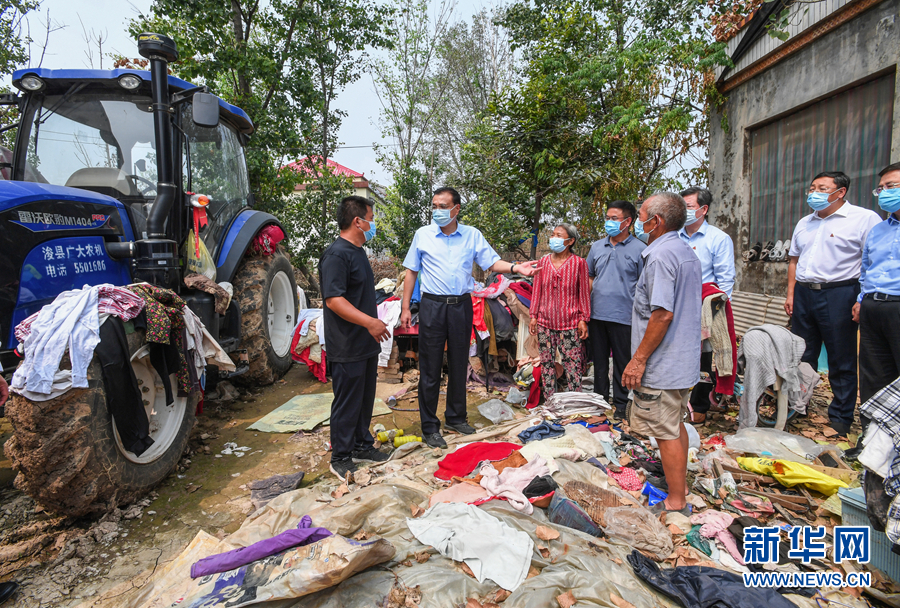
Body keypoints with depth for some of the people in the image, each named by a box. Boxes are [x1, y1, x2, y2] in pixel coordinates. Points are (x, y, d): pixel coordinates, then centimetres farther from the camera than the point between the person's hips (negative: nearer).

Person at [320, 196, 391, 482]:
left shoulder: (358, 252, 15)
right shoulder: (336, 254, -18)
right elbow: (334, 299, -26)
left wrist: (373, 325, 23)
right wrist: (370, 322, -29)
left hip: (366, 343, 10)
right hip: (347, 348, -10)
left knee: (365, 398, 18)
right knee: (347, 402, 1)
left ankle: (362, 445, 34)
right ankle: (340, 458, 16)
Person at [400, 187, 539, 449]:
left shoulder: (472, 235, 5)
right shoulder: (422, 234, 3)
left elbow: (492, 262, 1)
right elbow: (411, 272, 5)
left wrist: (516, 268, -18)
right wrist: (405, 308, 1)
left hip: (461, 305, 2)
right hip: (432, 306, -2)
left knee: (459, 364, 12)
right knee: (430, 368, 0)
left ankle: (456, 417, 29)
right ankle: (430, 427, 12)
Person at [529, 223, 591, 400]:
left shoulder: (579, 263, -1)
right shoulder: (544, 261, 8)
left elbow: (584, 292, 0)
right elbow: (537, 290, 10)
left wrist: (583, 319, -4)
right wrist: (534, 316, 7)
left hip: (569, 323, -3)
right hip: (545, 322, 3)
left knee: (572, 365, -1)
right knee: (546, 363, 8)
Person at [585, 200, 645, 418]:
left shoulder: (639, 249, -3)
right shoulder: (597, 247, 11)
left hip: (623, 317, -4)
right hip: (597, 314, 4)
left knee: (622, 363, 6)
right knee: (599, 360, 14)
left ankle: (620, 404, 20)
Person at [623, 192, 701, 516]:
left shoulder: (661, 254, -19)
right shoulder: (687, 252, 13)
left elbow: (662, 313, -25)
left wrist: (639, 359, -20)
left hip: (662, 365, -10)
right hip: (684, 359, 10)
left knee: (666, 432, 1)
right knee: (675, 425, 21)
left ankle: (676, 503, 12)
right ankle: (680, 484, 35)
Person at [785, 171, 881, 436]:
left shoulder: (864, 219, -5)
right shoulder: (804, 223, 16)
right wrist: (791, 294, 12)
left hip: (838, 294, -6)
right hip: (804, 293, 6)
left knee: (842, 362, 3)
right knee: (802, 357, 13)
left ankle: (840, 417, 16)